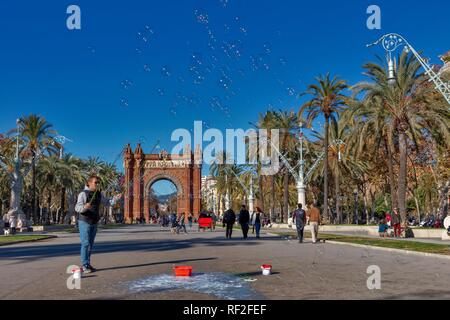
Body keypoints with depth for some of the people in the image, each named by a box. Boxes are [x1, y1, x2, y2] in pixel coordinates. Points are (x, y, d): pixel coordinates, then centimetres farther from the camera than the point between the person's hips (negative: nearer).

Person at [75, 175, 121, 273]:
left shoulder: (99, 194, 6)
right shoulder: (83, 194, -14)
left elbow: (107, 203, 17)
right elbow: (77, 208, -22)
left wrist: (115, 198, 0)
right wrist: (84, 207, -44)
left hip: (94, 223, 7)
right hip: (84, 222, -7)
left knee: (90, 244, 11)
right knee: (85, 244, -8)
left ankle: (88, 264, 20)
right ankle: (85, 266, -4)